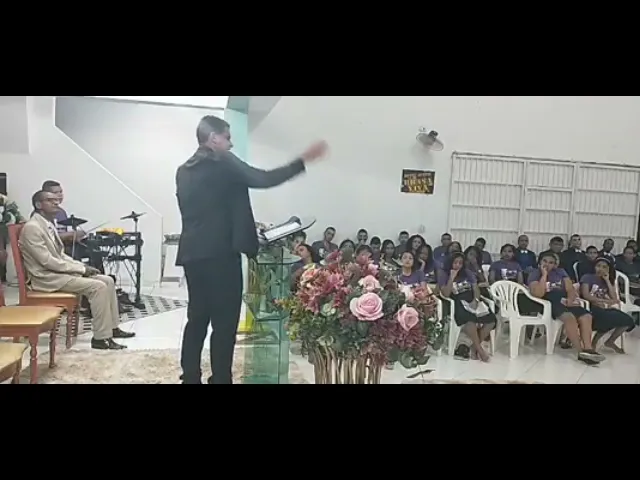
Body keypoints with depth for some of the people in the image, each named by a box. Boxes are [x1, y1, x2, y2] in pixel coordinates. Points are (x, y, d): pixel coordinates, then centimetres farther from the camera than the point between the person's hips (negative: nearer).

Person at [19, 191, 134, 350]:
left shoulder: (48, 224, 14)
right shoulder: (32, 227, -17)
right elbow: (47, 261, -22)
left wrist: (82, 267, 2)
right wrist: (81, 269, -17)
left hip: (59, 271, 10)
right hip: (47, 277, -10)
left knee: (108, 280, 1)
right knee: (98, 287, -23)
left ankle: (113, 327, 8)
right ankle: (101, 338, -16)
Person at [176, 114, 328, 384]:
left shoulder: (184, 171, 16)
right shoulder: (223, 163, -5)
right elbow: (263, 179, -12)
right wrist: (304, 160, -7)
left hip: (192, 253, 8)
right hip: (219, 253, -8)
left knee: (197, 318, 13)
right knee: (224, 322, -1)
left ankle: (190, 378, 19)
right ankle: (220, 379, 3)